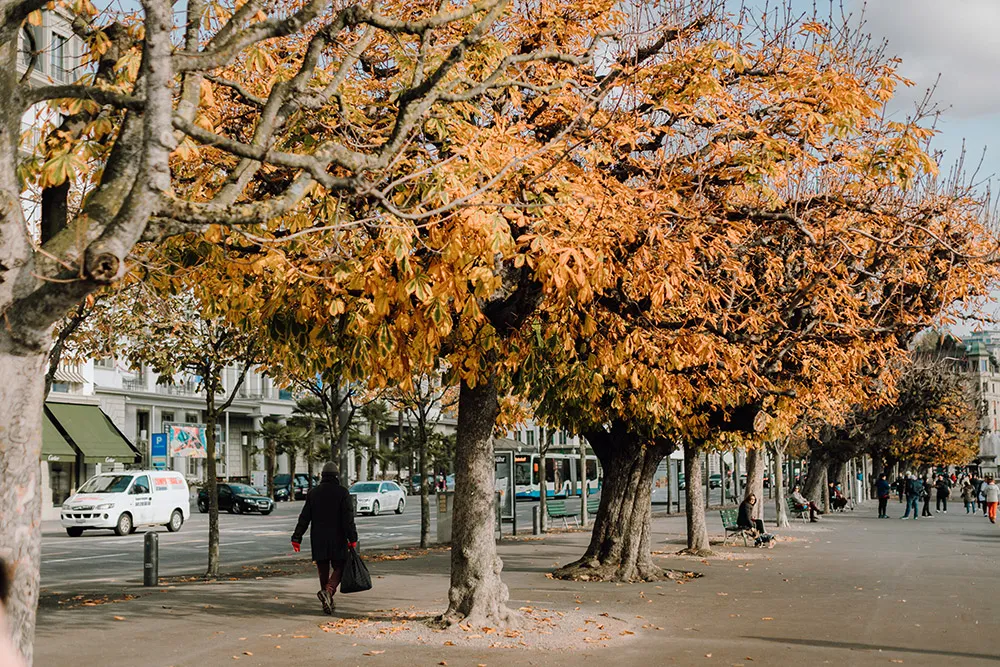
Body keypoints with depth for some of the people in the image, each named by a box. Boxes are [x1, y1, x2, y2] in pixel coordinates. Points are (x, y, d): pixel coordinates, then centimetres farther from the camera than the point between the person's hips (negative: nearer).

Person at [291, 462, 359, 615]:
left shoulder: (313, 493, 5)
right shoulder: (342, 492, -4)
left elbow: (304, 518, 4)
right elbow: (348, 518, -11)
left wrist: (296, 538, 6)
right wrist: (352, 539, -11)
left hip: (318, 539, 3)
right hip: (337, 539, -3)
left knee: (323, 570, 11)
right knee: (339, 568, 4)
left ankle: (328, 603, 12)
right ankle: (328, 591, -21)